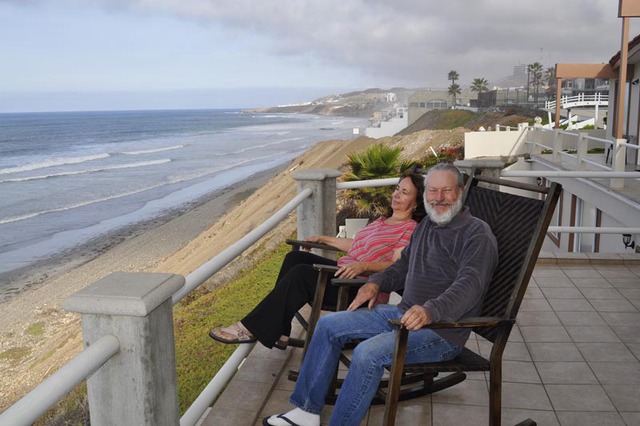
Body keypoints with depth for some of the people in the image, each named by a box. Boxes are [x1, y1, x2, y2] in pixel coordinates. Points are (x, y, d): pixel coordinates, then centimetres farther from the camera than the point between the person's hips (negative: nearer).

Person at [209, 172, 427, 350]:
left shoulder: (410, 229, -6)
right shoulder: (382, 221, 24)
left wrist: (363, 266, -32)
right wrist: (324, 239, 32)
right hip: (344, 271, 10)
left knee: (301, 273, -25)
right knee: (296, 257, -9)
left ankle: (251, 328, -18)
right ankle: (278, 333, -10)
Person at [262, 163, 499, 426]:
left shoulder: (477, 234, -13)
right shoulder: (427, 225, 15)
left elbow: (469, 285, -27)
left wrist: (430, 311, -43)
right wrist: (376, 283, 10)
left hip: (443, 329, -9)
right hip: (404, 313, 9)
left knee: (369, 353, -32)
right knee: (329, 325, 2)